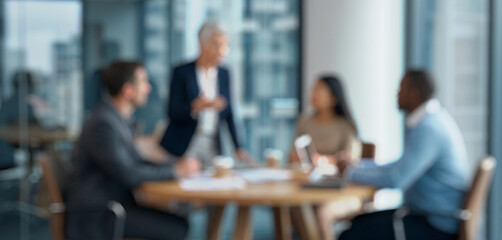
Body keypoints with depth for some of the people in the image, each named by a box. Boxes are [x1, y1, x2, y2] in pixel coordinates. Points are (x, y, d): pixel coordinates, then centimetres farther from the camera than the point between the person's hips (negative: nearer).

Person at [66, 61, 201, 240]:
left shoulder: (120, 119, 12)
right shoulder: (104, 123, -20)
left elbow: (136, 162, 16)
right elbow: (128, 174, -24)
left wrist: (174, 164, 1)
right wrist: (175, 171, -16)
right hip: (95, 216, -10)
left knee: (180, 224, 0)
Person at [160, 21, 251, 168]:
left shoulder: (224, 74, 11)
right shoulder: (182, 72, -3)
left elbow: (229, 114, 13)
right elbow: (172, 113, -9)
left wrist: (238, 148, 8)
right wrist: (196, 107, -27)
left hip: (212, 147, 4)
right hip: (184, 148, -4)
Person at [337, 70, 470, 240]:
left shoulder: (428, 128, -21)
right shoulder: (432, 119, 13)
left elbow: (395, 179, -26)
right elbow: (404, 167, 21)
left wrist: (351, 172, -12)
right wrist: (359, 167, 11)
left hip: (436, 226, -10)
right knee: (360, 221, 11)